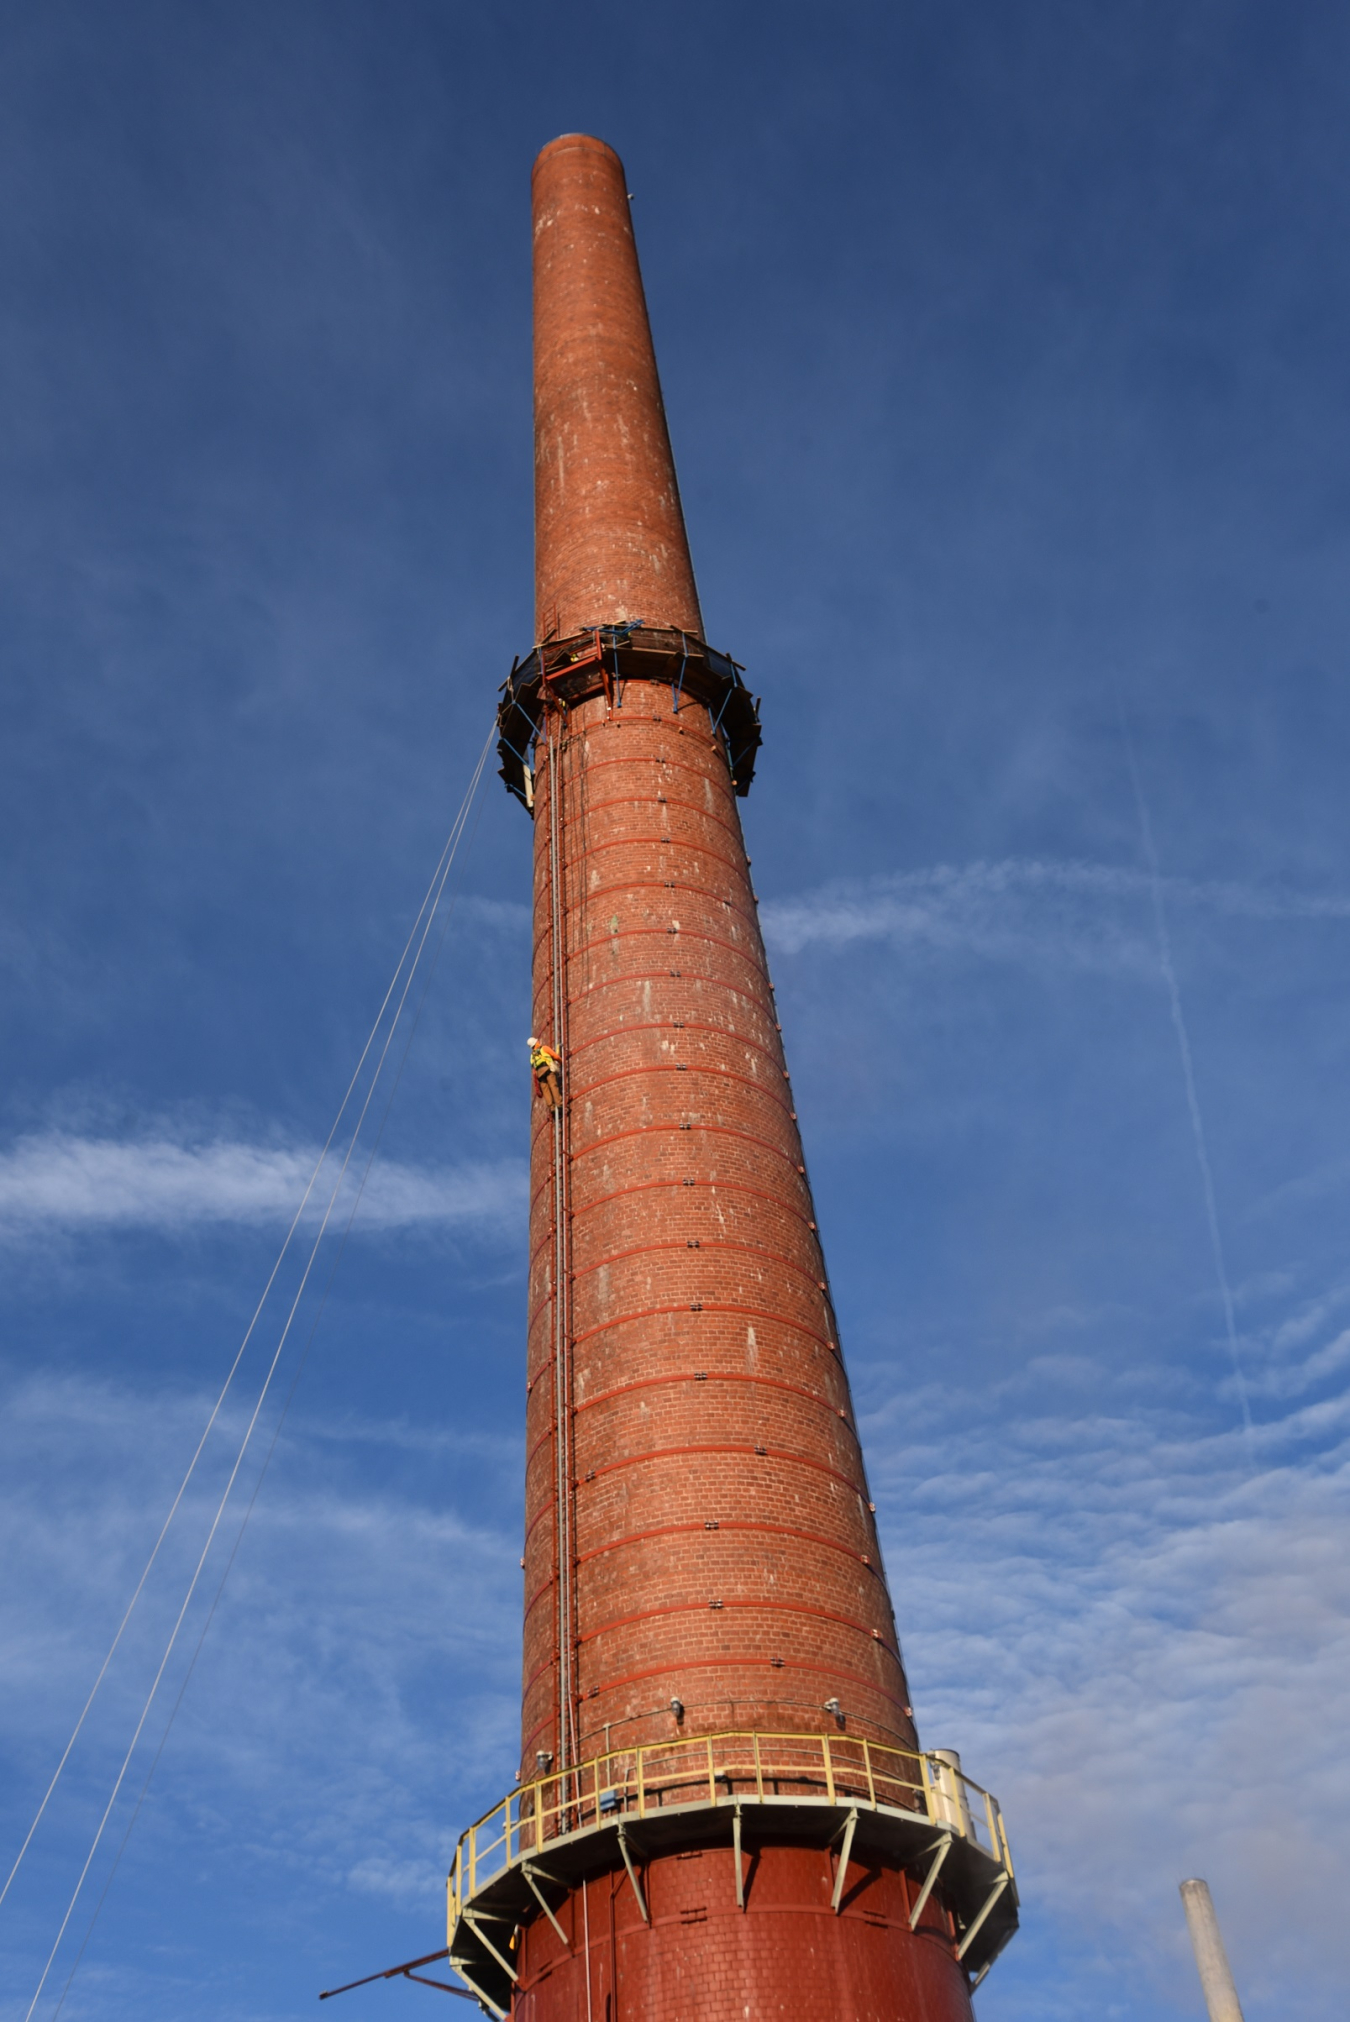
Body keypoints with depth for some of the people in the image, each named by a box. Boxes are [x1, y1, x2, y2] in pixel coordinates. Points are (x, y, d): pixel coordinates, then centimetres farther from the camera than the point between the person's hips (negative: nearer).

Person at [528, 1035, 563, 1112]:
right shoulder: (544, 1048, 18)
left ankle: (551, 1106, -18)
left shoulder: (532, 1056, 32)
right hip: (547, 1068, -5)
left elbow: (534, 1071, 25)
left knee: (545, 1090, -3)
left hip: (539, 1072, 5)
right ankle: (558, 1103, -33)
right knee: (553, 1085, -17)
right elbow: (555, 1056, 8)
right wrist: (562, 1062, 26)